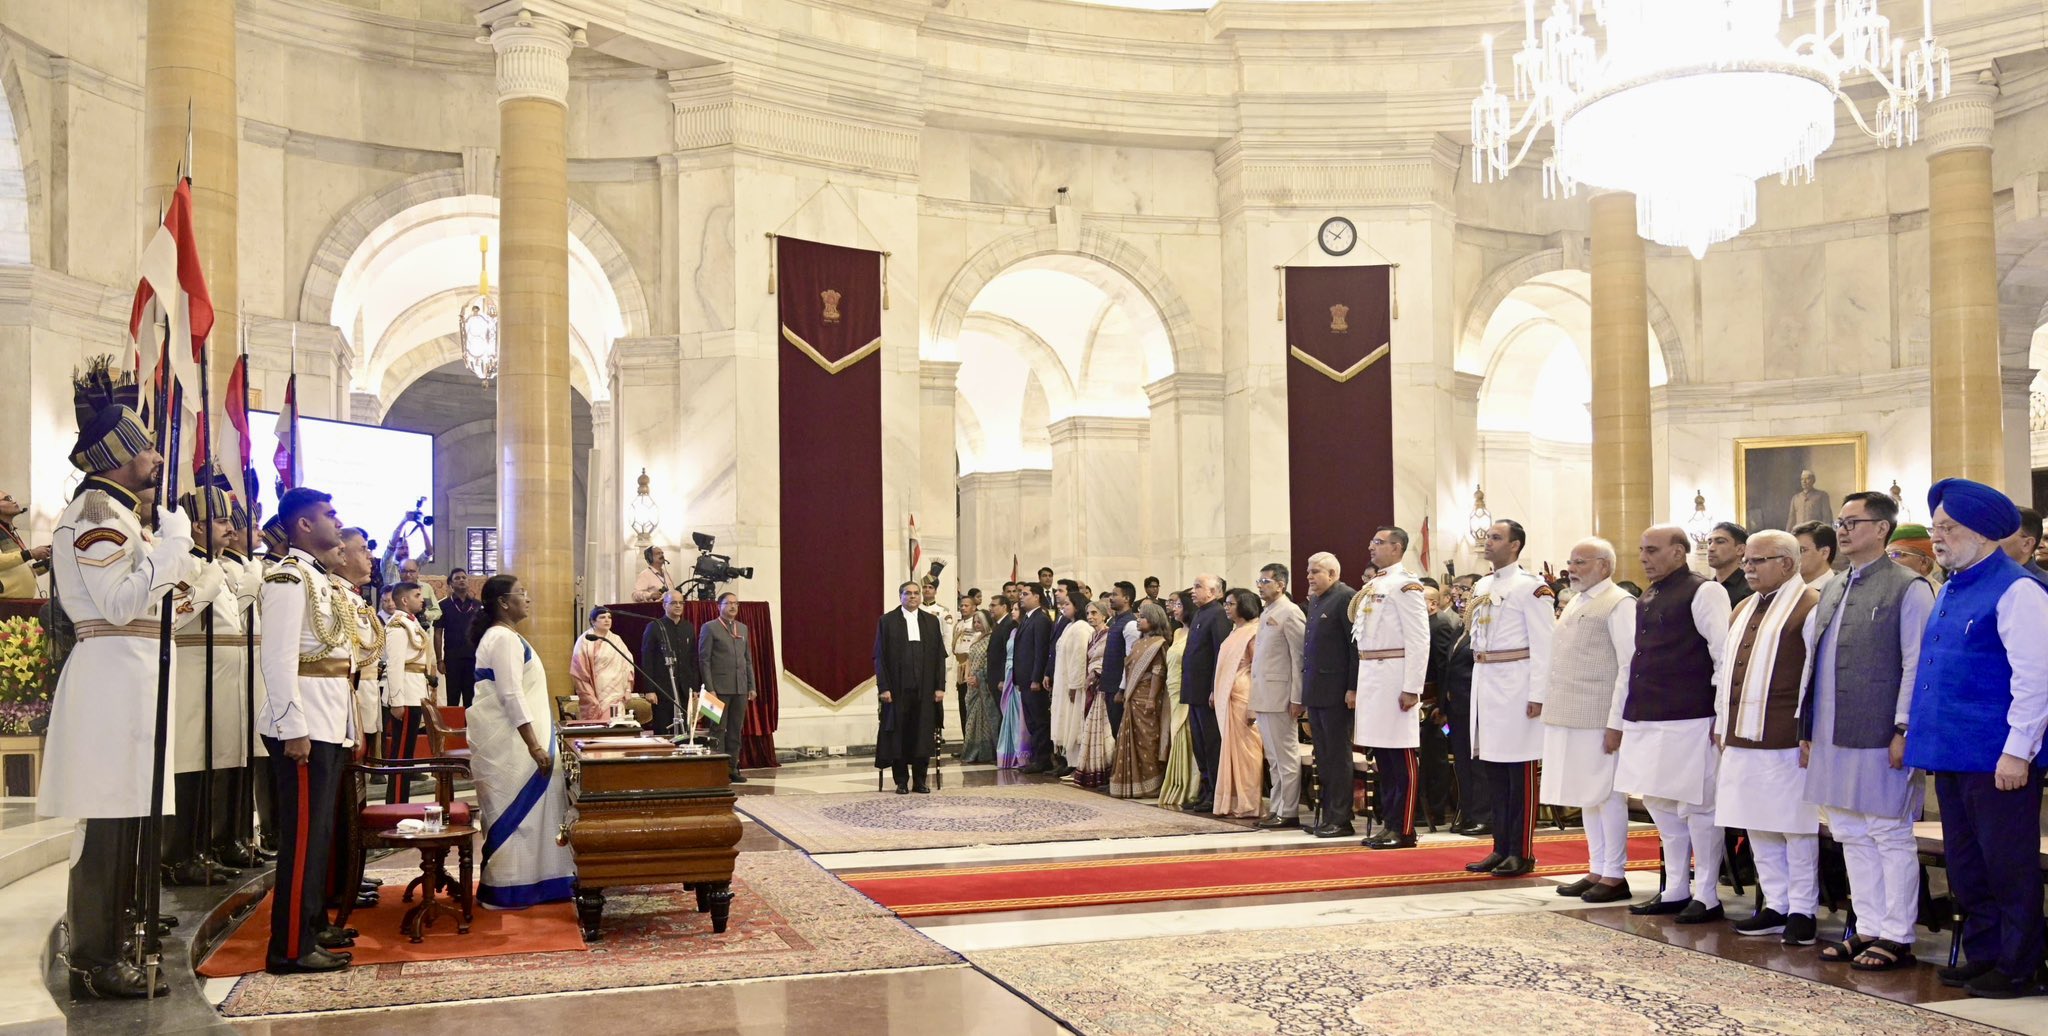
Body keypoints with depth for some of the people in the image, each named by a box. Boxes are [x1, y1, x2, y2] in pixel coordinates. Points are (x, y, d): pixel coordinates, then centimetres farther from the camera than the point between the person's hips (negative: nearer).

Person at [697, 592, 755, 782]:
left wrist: (751, 686, 11)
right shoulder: (709, 628, -1)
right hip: (720, 687, -5)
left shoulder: (743, 628, 16)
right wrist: (709, 688, -12)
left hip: (740, 688, 5)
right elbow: (704, 660, -5)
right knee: (718, 730, -3)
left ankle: (732, 767, 12)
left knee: (736, 730, 7)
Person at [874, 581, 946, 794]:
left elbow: (939, 656, 8)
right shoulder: (887, 621, 3)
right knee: (898, 734, 1)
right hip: (897, 688, -2)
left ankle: (920, 780, 11)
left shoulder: (932, 621, 10)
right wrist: (883, 687, -8)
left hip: (925, 689, 2)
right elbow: (880, 657, 0)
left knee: (923, 734, 3)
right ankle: (901, 781, 9)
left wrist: (940, 686, 0)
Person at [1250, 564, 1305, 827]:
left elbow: (1299, 657, -13)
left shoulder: (1290, 612, -9)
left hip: (1279, 695, -9)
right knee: (1273, 757, 12)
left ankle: (1289, 813, 0)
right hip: (1263, 696, 9)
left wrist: (1296, 698, -17)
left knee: (1286, 756, -4)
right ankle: (1276, 808, 17)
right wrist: (1255, 698, 14)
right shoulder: (1265, 614, 17)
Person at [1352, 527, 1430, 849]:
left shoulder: (1405, 584, -10)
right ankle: (1390, 824, 19)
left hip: (1393, 677, -9)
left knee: (1400, 757, -3)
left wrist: (1411, 688, -19)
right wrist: (1362, 683, 14)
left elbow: (1418, 640, -15)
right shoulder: (1373, 586, 16)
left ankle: (1404, 830, 3)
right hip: (1370, 677, 9)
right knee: (1381, 755, 12)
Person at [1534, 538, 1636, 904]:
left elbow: (1629, 666, -14)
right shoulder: (1575, 603, 17)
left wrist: (1616, 723, -18)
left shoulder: (1618, 604, -9)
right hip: (1570, 715, 8)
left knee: (1606, 795, -1)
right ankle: (1597, 870, 20)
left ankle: (1614, 876, 7)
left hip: (1598, 717, -8)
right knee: (1585, 796, 12)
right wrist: (1548, 700, 12)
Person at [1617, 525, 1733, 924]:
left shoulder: (1703, 592, -7)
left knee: (1696, 807, -1)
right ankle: (1675, 891, 24)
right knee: (1659, 804, 14)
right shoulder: (1646, 599, 16)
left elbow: (1725, 656, -11)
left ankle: (1707, 896, 9)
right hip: (1647, 721, 9)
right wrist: (1626, 718, 19)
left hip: (1688, 721, -8)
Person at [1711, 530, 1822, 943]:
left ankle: (1802, 910, 10)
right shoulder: (1743, 609, 18)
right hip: (1742, 739, 8)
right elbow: (1725, 669, 21)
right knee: (1757, 827, 11)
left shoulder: (1810, 606, -8)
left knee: (1795, 827, 1)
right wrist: (1722, 724, 16)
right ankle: (1776, 906, 21)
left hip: (1786, 739, -8)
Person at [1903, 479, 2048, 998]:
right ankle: (1982, 955, 24)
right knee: (1965, 867, 14)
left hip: (1997, 760, -8)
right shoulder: (1949, 591, 15)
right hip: (1952, 755, 8)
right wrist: (1917, 733, 18)